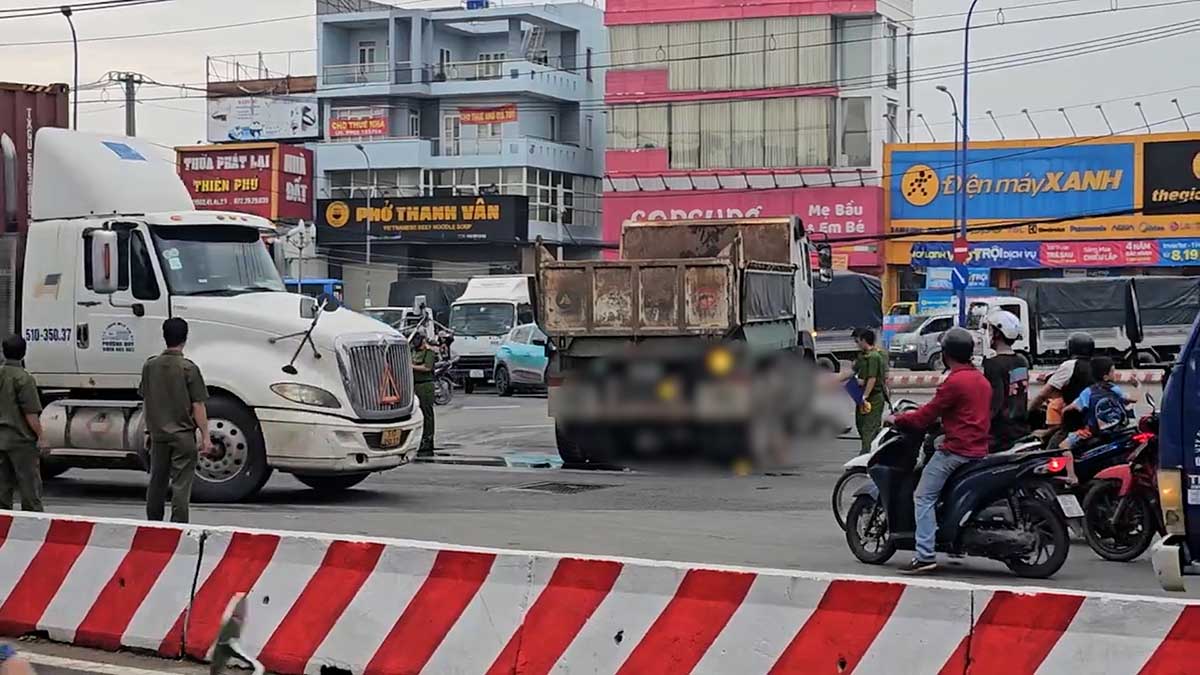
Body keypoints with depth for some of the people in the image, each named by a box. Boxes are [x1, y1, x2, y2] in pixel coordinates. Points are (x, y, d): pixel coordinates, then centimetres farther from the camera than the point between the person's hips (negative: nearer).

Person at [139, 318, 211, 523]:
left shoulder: (150, 366, 2)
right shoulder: (188, 368, -12)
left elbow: (146, 400, 11)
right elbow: (197, 406, -12)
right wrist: (205, 437, -9)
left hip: (158, 434, 5)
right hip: (183, 434, -5)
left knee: (157, 482, 14)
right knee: (181, 485, -2)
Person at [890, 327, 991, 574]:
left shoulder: (954, 381, -12)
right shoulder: (982, 380, 15)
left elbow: (927, 415, -10)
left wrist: (898, 419, 5)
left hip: (956, 450, -9)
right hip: (979, 449, 9)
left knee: (923, 497, -9)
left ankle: (925, 555, -20)